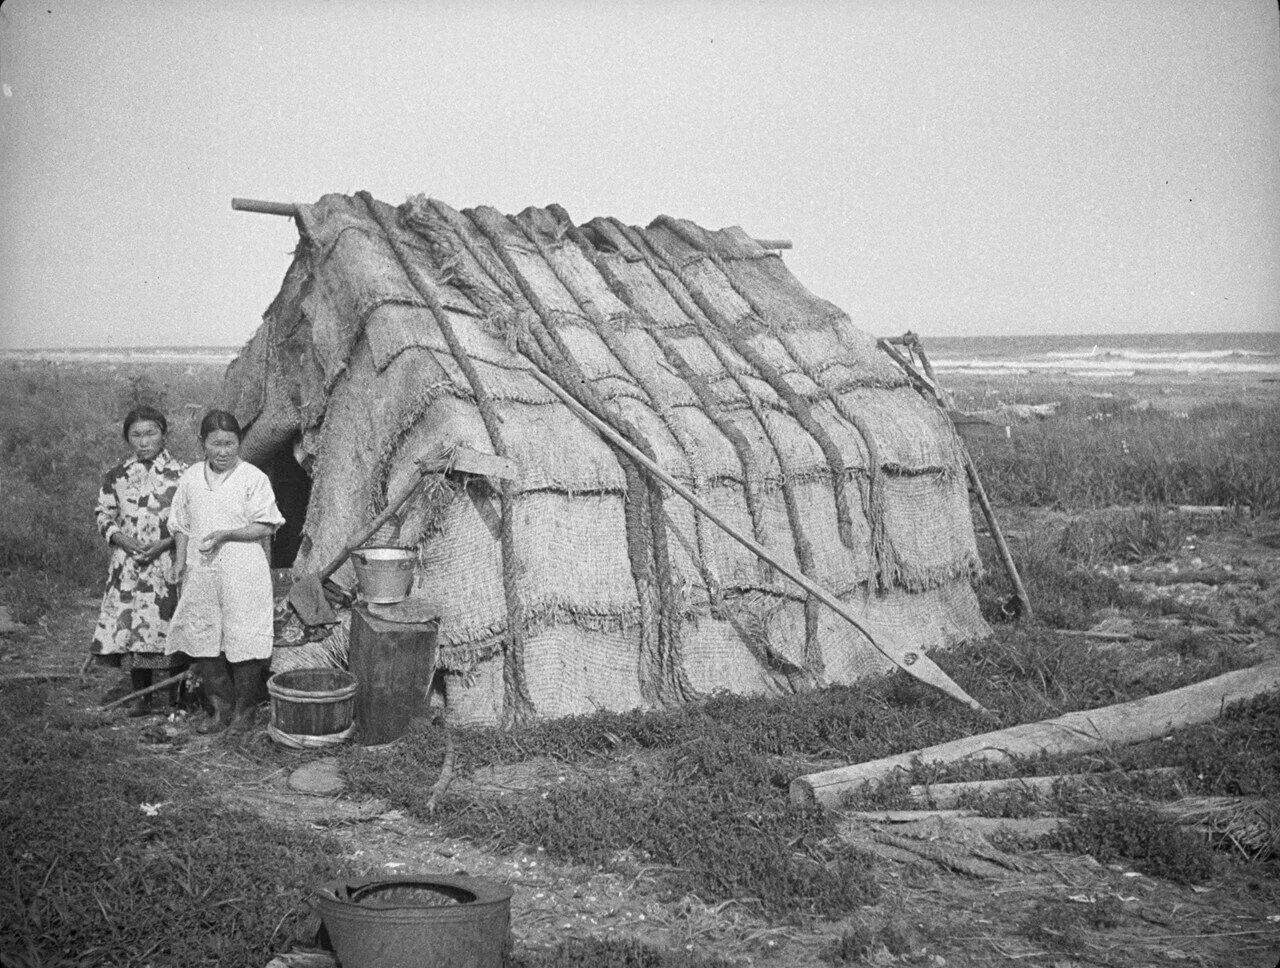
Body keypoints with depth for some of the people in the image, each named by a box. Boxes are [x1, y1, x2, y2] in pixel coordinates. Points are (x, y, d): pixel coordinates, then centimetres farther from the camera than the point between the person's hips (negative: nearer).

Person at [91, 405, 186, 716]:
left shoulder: (181, 474, -3)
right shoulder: (117, 476, 7)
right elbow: (105, 518, 9)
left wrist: (161, 544, -14)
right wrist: (127, 542, -9)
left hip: (167, 563, -3)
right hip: (128, 565, 3)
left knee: (168, 626, -4)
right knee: (131, 626, 3)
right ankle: (141, 698, 15)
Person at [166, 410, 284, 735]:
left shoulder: (253, 478, -6)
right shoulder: (190, 478, 7)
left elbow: (265, 527, -8)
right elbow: (182, 526, 14)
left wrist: (226, 534, -18)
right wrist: (181, 562, 8)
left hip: (243, 573, -4)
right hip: (201, 572, 4)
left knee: (243, 640, 0)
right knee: (203, 640, 7)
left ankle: (245, 708, 16)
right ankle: (221, 708, 19)